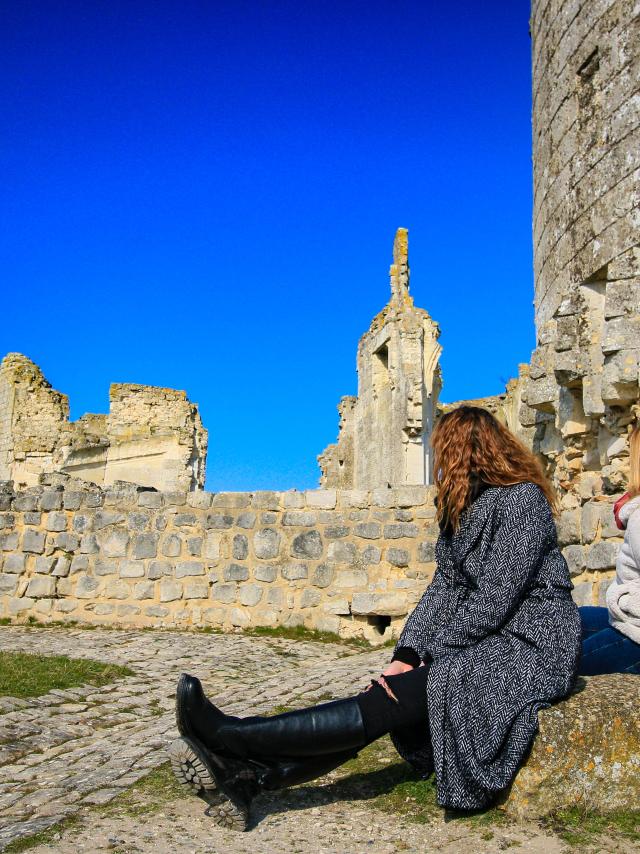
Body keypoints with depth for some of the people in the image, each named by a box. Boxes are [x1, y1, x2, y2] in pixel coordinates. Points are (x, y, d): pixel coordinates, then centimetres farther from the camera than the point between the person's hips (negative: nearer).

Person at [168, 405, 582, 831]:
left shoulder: (522, 499, -13)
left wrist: (426, 658, -17)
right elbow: (444, 589, 8)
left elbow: (495, 600, -20)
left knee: (396, 698, -23)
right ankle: (249, 776, -26)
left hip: (529, 646, -8)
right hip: (482, 641, 8)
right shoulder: (463, 508, 16)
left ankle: (233, 737, -29)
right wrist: (407, 653, -6)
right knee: (388, 696, -15)